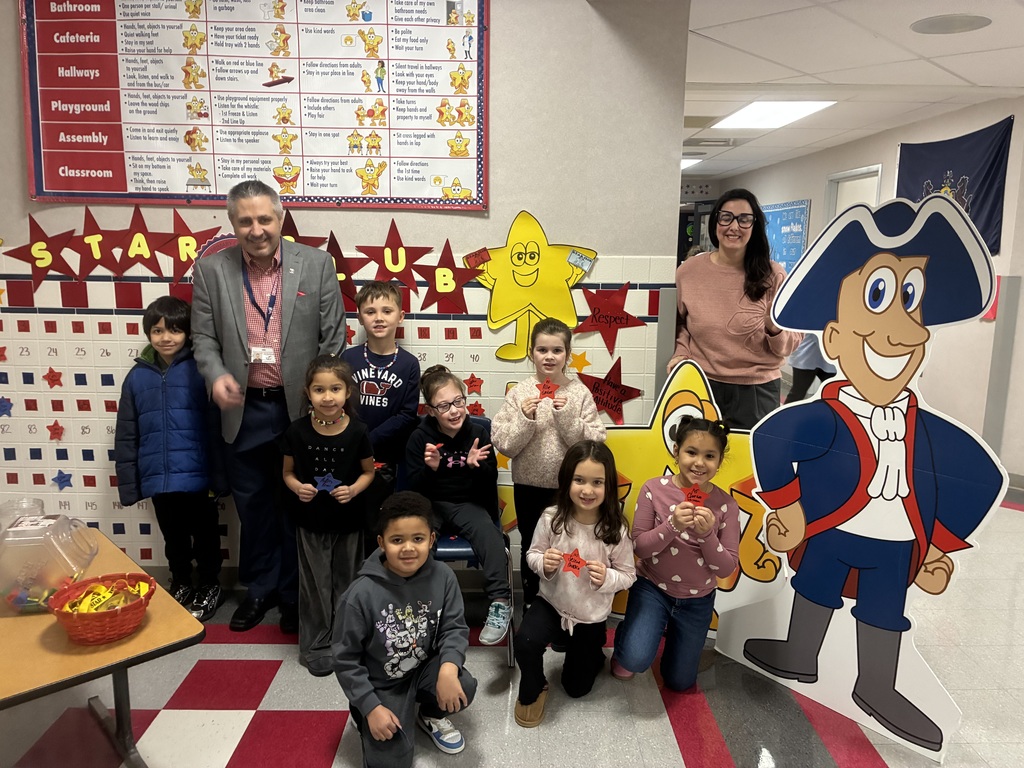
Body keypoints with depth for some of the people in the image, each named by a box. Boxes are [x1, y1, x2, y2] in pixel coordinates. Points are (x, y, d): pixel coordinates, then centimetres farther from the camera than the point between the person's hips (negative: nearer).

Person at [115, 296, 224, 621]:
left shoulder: (200, 370, -8)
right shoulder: (137, 376, 2)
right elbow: (126, 436, 5)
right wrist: (128, 483, 3)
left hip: (198, 476, -3)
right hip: (159, 479, 4)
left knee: (205, 535, 13)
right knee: (174, 538, 20)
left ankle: (210, 587, 32)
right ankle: (181, 584, 40)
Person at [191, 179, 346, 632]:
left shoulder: (316, 264, -5)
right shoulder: (211, 270, -1)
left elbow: (333, 338, -3)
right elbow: (204, 337, 3)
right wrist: (216, 374, -17)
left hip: (300, 407, -1)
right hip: (243, 409, 2)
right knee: (252, 503, 16)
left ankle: (293, 592, 30)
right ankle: (260, 587, 37)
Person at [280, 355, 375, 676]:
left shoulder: (357, 432, -12)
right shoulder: (297, 431, -10)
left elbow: (368, 471, 1)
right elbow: (288, 472, 3)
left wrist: (354, 490, -17)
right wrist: (297, 487, -17)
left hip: (348, 520, 0)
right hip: (311, 520, 0)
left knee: (346, 582, 14)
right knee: (315, 584, 10)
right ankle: (315, 646, 25)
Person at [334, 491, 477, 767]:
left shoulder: (442, 577, -16)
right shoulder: (361, 594, -24)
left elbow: (455, 628, -11)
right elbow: (345, 659, -14)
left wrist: (448, 668, -31)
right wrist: (371, 707, -16)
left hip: (424, 668, 3)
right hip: (381, 686, -2)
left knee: (463, 687, -26)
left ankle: (431, 716, 11)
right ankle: (364, 716, 21)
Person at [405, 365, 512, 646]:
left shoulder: (478, 433, -4)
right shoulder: (420, 437, -5)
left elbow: (490, 483, -1)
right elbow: (415, 489, -5)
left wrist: (476, 466, -23)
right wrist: (429, 469, -27)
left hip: (468, 503, 0)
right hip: (431, 504, 0)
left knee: (489, 533, -30)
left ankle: (500, 601, -28)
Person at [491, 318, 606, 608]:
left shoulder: (580, 393, -6)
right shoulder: (519, 392, -5)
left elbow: (594, 444, -10)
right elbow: (504, 445, -8)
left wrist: (566, 417, -22)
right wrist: (525, 419, -23)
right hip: (528, 486, 1)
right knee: (531, 548, 16)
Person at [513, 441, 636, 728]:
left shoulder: (616, 529, -21)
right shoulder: (552, 518, -19)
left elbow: (628, 575, -10)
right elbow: (532, 555, -4)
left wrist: (606, 578, -30)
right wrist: (543, 563, -27)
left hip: (591, 616, 0)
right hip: (552, 603, 0)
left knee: (576, 688, 14)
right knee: (526, 641, -31)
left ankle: (593, 653, 49)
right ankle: (532, 692, 3)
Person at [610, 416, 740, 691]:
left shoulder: (725, 505, -14)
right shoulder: (654, 489, -17)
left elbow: (727, 568, -12)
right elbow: (639, 547, -15)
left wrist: (707, 533, -31)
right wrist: (672, 526, -32)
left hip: (697, 600, 2)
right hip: (652, 587, -2)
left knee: (679, 682, 15)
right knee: (637, 660, -25)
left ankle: (671, 633, 45)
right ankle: (625, 639, 12)